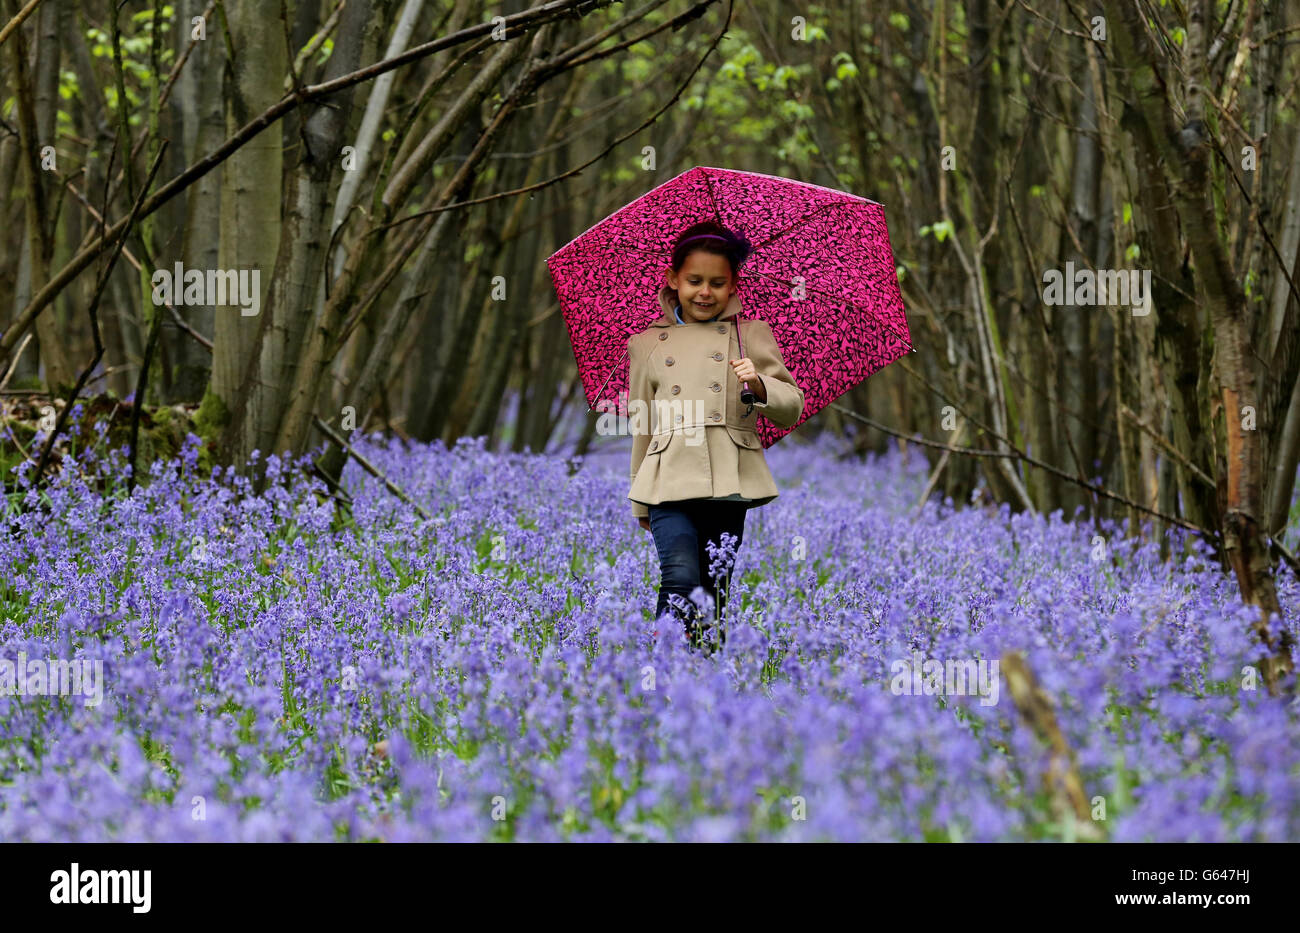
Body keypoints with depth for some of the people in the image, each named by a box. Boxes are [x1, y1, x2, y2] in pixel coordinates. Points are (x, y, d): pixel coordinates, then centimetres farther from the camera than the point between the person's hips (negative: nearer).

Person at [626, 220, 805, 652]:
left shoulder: (752, 334, 12)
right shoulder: (646, 344, 15)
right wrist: (640, 502, 22)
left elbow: (792, 408, 7)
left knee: (716, 591, 1)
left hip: (729, 483, 0)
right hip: (669, 480, 0)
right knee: (680, 579, -19)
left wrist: (760, 385, -14)